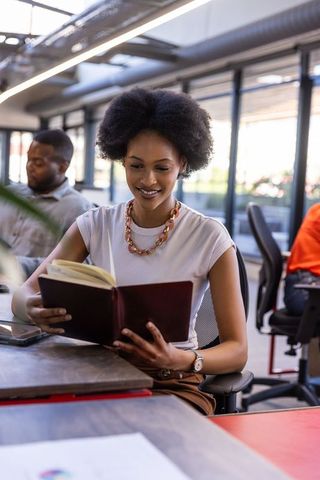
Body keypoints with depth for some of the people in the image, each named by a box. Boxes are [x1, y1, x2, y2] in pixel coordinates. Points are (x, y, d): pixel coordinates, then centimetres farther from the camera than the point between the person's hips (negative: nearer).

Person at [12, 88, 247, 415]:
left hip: (173, 384, -3)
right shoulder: (95, 225, 2)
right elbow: (24, 293, -4)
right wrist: (34, 308, -30)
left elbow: (237, 350, -8)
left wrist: (182, 360, -30)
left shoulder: (210, 238, -8)